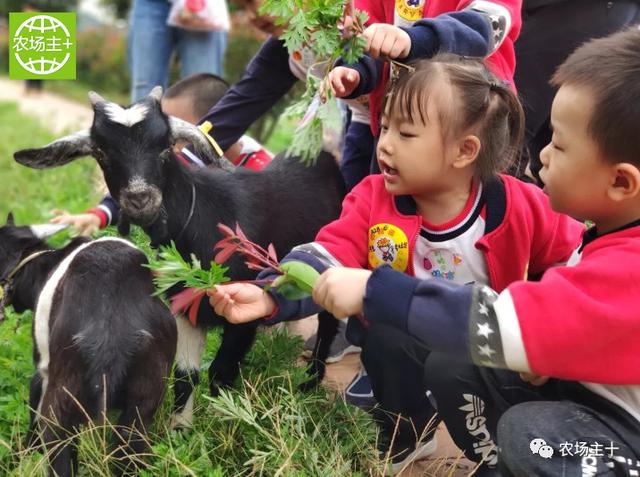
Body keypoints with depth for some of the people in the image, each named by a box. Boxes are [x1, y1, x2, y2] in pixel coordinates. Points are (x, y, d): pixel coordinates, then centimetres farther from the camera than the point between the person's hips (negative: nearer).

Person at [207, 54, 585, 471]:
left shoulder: (519, 208, -18)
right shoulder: (374, 199, -14)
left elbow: (575, 259, -3)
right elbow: (327, 258, -26)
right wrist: (269, 298, -43)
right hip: (407, 347, 2)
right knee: (383, 335, -29)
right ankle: (406, 434, 0)